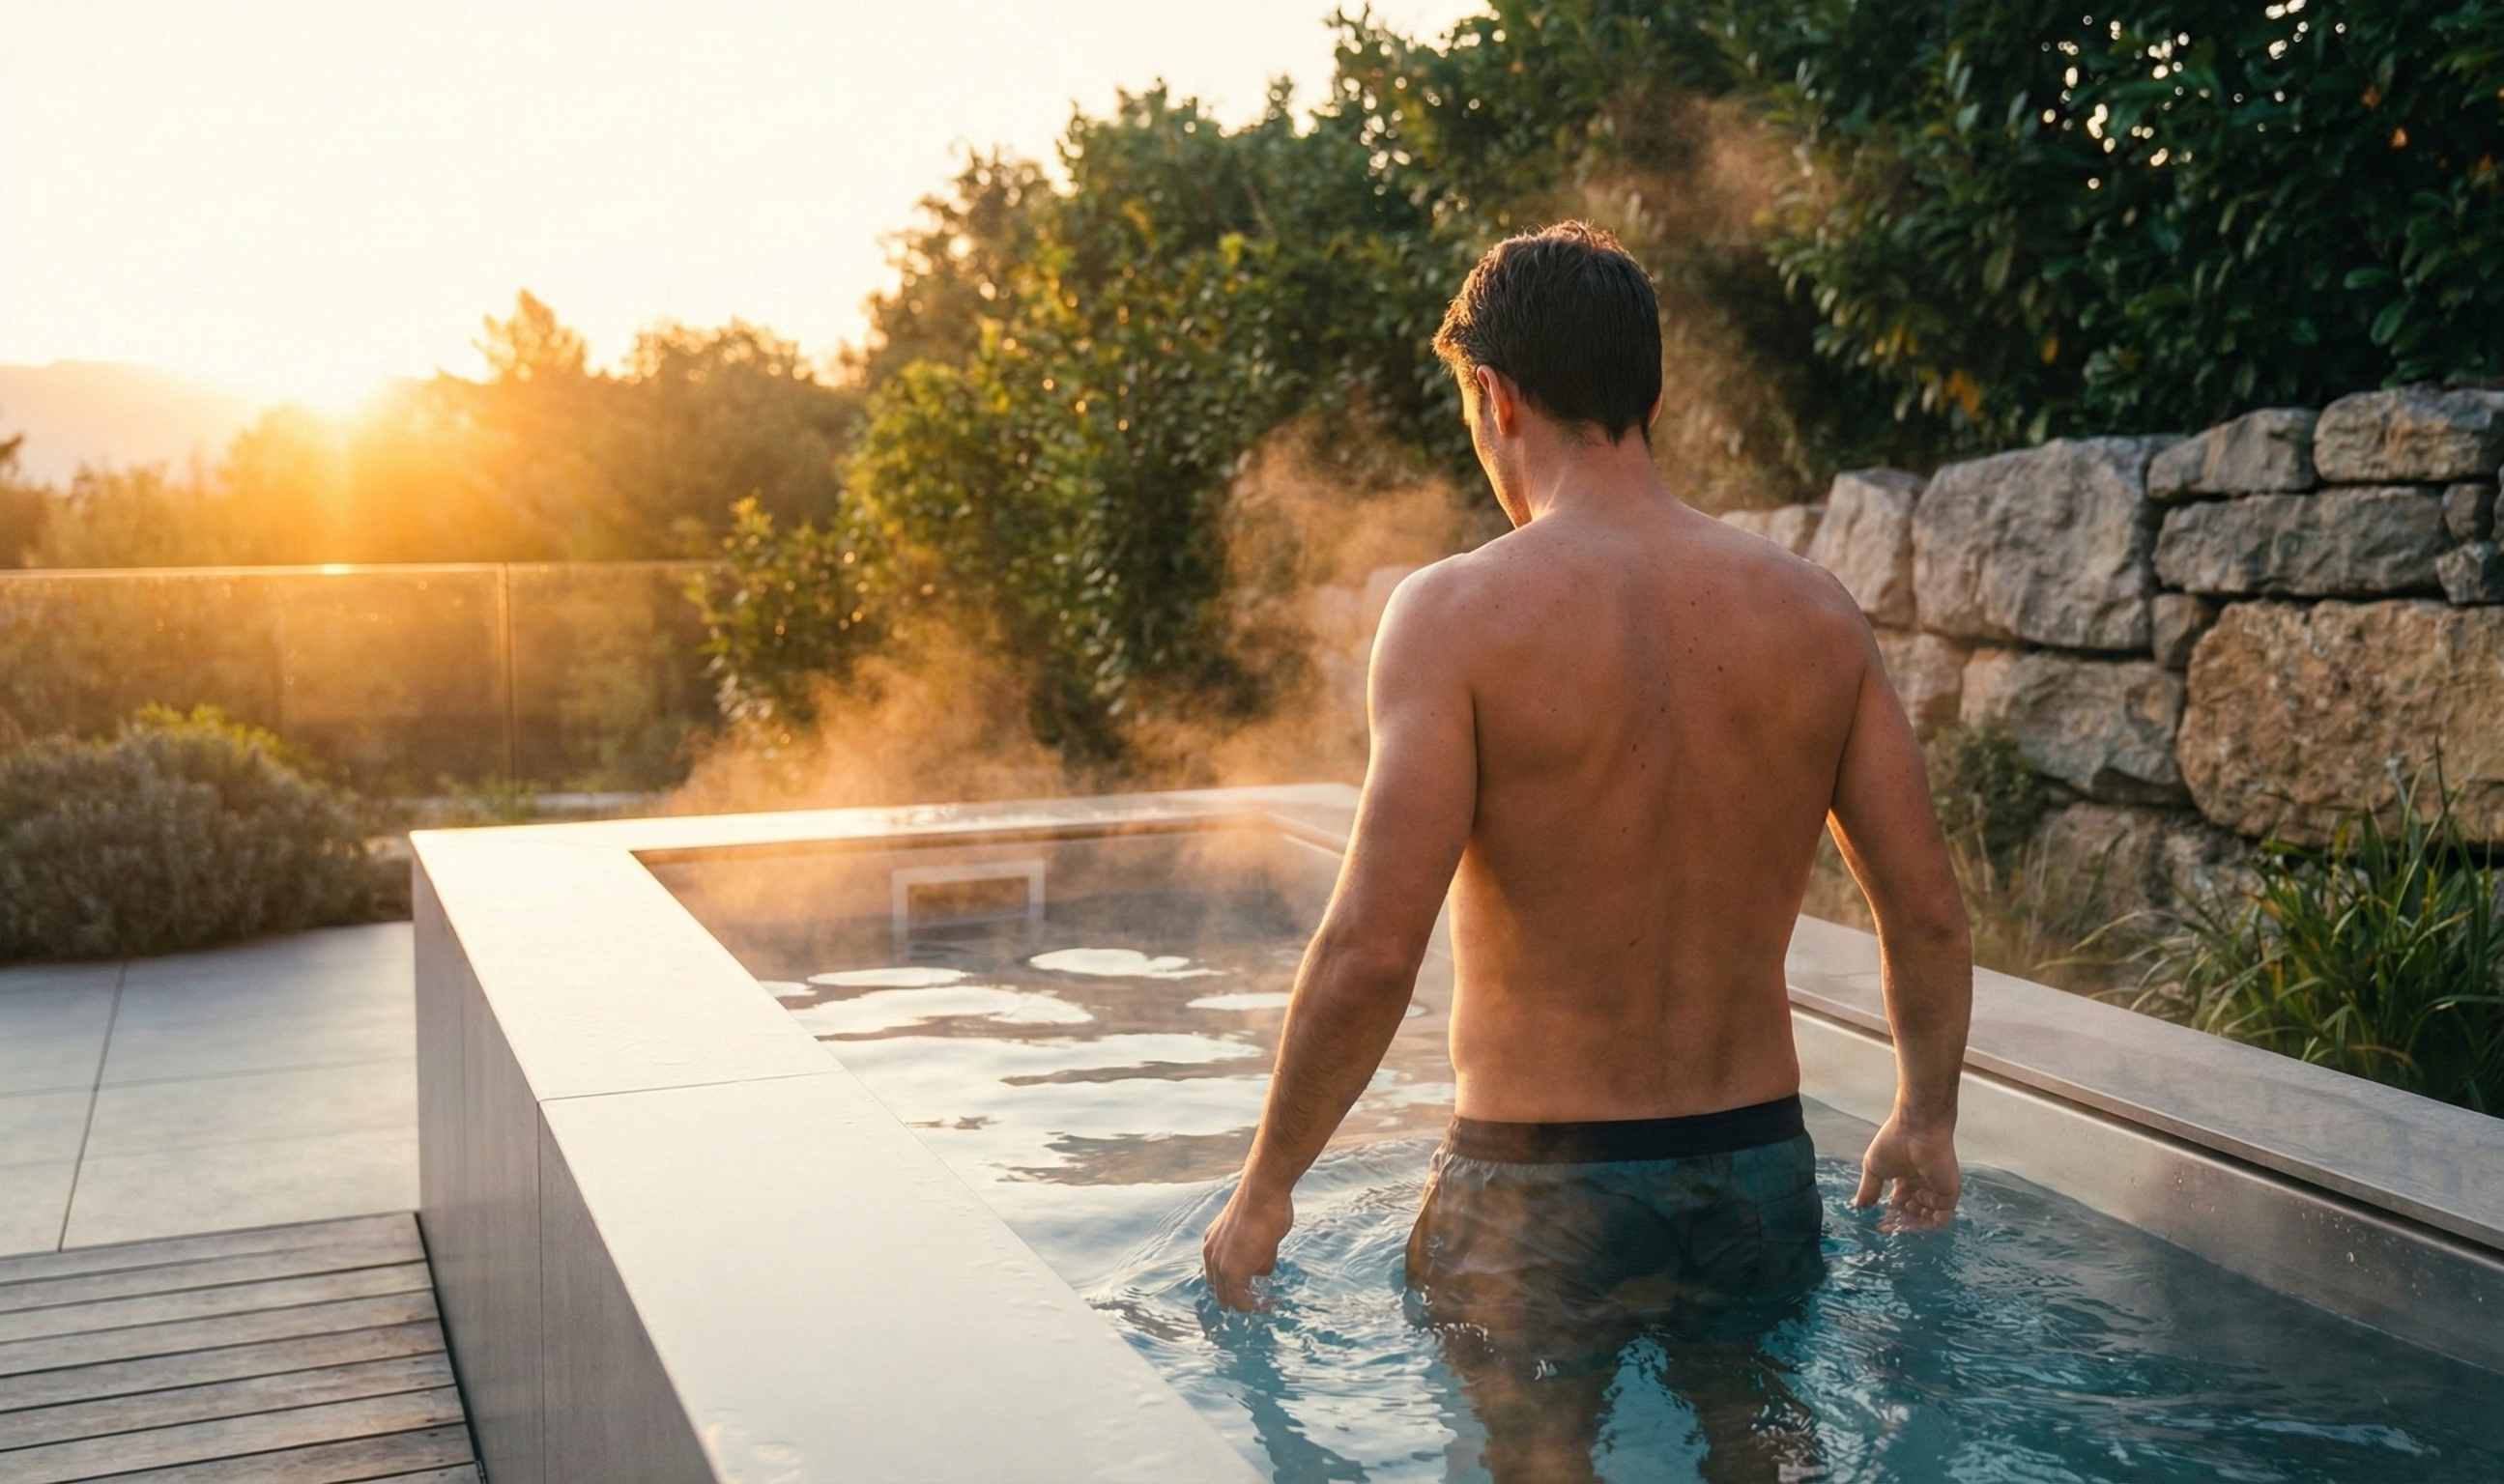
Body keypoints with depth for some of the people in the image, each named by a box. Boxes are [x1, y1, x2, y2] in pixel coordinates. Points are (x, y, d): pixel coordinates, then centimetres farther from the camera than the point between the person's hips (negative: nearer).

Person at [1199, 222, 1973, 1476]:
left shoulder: (1460, 610, -15)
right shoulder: (1813, 608, -1)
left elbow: (1371, 951, -21)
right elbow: (1929, 915, 2)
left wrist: (1264, 1191, -7)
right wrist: (1925, 1116, 20)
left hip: (1538, 1195, -4)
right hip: (1763, 1174, 5)